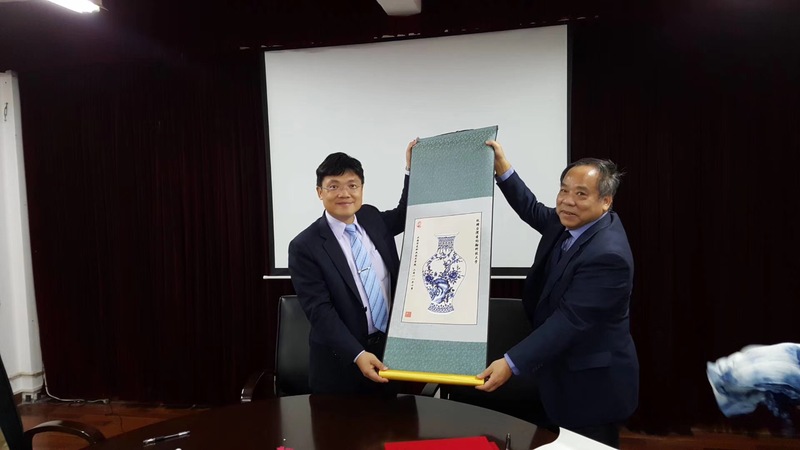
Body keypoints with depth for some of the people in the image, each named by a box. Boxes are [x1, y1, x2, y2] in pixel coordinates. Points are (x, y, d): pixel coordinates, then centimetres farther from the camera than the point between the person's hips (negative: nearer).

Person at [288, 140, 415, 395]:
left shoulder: (372, 218, 1)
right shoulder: (304, 246, -15)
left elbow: (405, 215, 21)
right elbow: (319, 310, -17)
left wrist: (411, 169, 9)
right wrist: (357, 354, -25)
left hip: (391, 347, 5)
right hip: (341, 362, -4)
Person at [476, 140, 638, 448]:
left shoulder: (607, 254, -29)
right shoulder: (571, 223, -2)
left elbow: (569, 321, -31)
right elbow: (534, 211, 16)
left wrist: (512, 363, -34)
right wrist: (502, 168, 3)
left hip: (592, 382, -9)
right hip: (566, 373, 9)